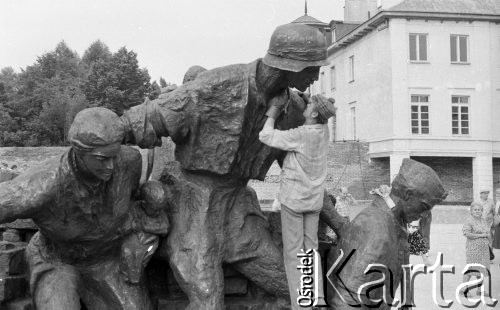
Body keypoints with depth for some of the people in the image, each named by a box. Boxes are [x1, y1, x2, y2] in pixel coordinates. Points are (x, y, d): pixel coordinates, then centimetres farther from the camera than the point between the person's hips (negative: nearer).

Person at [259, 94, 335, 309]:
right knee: (311, 248, 11)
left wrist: (272, 116, -1)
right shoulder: (323, 129, -1)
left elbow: (265, 137, -17)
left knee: (293, 251, -1)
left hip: (294, 199, -6)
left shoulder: (300, 135, -20)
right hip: (314, 199, 7)